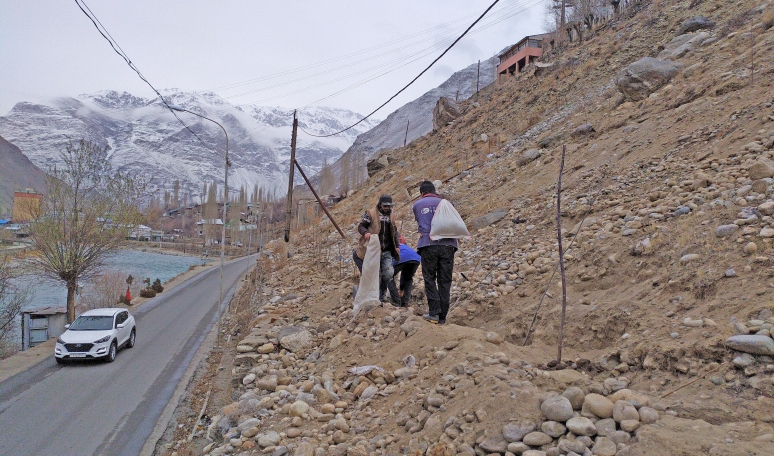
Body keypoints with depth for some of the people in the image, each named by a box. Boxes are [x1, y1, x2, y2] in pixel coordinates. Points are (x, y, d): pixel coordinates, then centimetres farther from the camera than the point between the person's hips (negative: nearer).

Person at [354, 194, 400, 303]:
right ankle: (377, 296, 10)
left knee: (389, 273, -8)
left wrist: (397, 246, 17)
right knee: (377, 275, -3)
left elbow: (394, 232, 26)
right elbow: (360, 226, -3)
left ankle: (383, 293, 14)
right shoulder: (371, 213, -1)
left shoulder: (390, 215, 17)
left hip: (387, 252, 4)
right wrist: (365, 233, -25)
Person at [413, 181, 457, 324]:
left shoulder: (417, 205, 12)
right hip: (447, 245, 2)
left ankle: (434, 313, -6)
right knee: (445, 281, 5)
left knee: (430, 280, 5)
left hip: (428, 245, -1)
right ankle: (442, 317, 5)